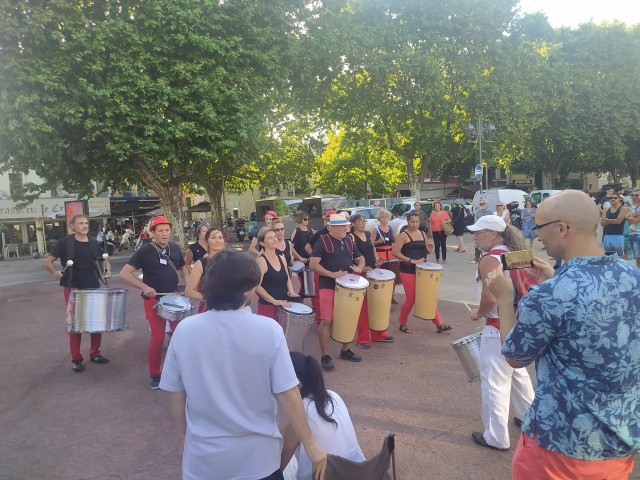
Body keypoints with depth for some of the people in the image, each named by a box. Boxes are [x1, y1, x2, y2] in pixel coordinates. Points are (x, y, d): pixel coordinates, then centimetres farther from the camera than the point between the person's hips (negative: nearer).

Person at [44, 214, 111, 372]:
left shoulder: (94, 243, 6)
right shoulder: (65, 242, -6)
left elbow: (104, 260, 18)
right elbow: (48, 262, -2)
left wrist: (107, 270, 1)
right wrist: (55, 273, -15)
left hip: (93, 287, 4)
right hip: (73, 288, -4)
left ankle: (95, 353, 22)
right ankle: (76, 359, 11)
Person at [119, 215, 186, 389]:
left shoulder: (175, 248, 2)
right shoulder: (145, 251, -13)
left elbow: (182, 267, 19)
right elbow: (124, 274, -16)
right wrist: (144, 287, -27)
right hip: (154, 299, -4)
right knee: (158, 337, -3)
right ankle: (155, 375, 16)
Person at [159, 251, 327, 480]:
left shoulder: (185, 330, -13)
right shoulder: (268, 330, -19)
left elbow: (176, 398, -3)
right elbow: (287, 395, -15)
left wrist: (191, 436, 14)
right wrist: (311, 446, -2)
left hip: (204, 457, 2)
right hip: (258, 457, -1)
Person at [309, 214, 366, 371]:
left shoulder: (348, 241, 10)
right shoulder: (322, 241, -9)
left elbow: (360, 258, 21)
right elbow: (313, 264, -15)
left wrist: (359, 267, -2)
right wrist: (332, 274, -23)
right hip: (328, 287, -6)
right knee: (326, 320, -9)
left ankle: (345, 350, 29)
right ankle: (325, 356, 3)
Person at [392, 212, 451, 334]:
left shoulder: (423, 234, 9)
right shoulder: (403, 235, -11)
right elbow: (395, 252, -19)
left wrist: (429, 250, -5)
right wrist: (411, 260, -24)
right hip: (408, 271, -6)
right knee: (411, 299, 0)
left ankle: (439, 324, 12)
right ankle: (403, 324, 19)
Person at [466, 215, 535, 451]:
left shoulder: (489, 260, -19)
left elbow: (490, 298, -26)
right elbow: (530, 288, 14)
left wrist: (478, 314, -8)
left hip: (499, 329, -9)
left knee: (494, 381, 1)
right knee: (518, 372, 26)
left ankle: (496, 437, 10)